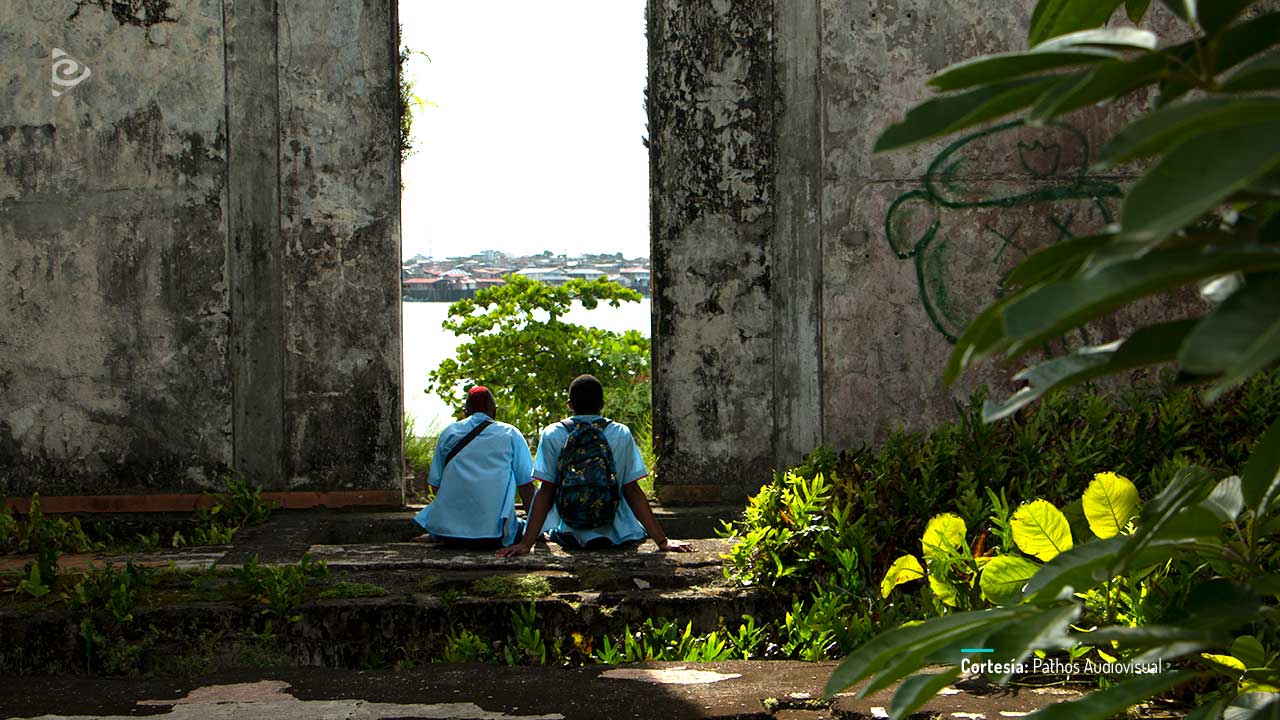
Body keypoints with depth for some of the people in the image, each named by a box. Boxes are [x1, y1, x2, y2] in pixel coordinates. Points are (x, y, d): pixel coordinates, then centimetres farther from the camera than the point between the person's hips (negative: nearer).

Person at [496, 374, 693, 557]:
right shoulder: (621, 434, -5)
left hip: (569, 534, 0)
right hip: (615, 534, 0)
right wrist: (662, 541, -4)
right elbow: (632, 491, -7)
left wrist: (526, 544, -8)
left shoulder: (552, 435, -5)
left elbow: (546, 492, -9)